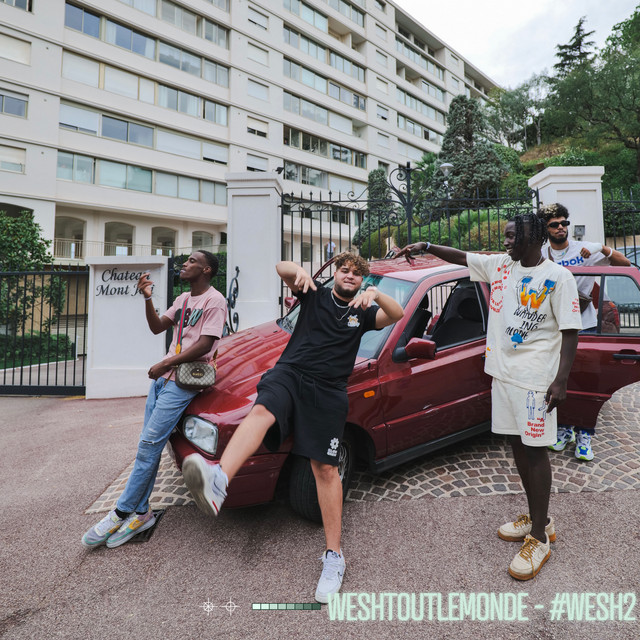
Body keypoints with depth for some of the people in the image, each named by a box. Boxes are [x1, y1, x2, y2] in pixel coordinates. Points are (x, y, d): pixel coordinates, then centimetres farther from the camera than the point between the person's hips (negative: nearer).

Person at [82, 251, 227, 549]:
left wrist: (165, 364, -12)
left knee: (149, 444, -8)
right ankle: (141, 513, 17)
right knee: (148, 446, 8)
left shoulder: (214, 300, -9)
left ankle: (121, 513, 5)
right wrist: (148, 299, 3)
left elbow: (204, 345, -17)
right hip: (162, 376, 9)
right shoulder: (183, 299, 20)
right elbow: (157, 327, 18)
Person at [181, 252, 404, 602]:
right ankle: (217, 481, -59)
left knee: (326, 469, 0)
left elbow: (397, 315, 1)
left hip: (328, 391, 1)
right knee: (262, 412, -34)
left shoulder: (363, 312, 19)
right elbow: (281, 268, 3)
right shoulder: (316, 294, 16)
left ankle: (333, 555, 12)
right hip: (289, 372, 0)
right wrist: (299, 270, -19)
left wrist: (375, 294, -18)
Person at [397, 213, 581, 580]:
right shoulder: (500, 265, 8)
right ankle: (537, 519, 32)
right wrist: (426, 247, 5)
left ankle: (539, 539, 14)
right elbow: (462, 257, 16)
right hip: (503, 372, 6)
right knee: (518, 445, 14)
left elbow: (571, 331, -10)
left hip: (536, 378, -6)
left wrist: (561, 380, -15)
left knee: (535, 450, -1)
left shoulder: (558, 278, -9)